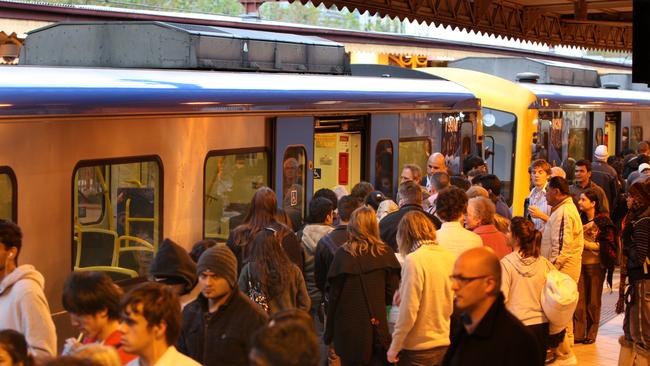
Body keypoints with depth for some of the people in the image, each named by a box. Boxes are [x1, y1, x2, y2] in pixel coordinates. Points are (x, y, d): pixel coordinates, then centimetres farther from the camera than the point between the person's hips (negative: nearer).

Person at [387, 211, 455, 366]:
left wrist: (394, 347, -7)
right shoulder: (451, 258, 2)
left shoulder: (414, 260, -16)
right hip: (446, 345, 6)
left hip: (417, 349, -6)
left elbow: (408, 311, -17)